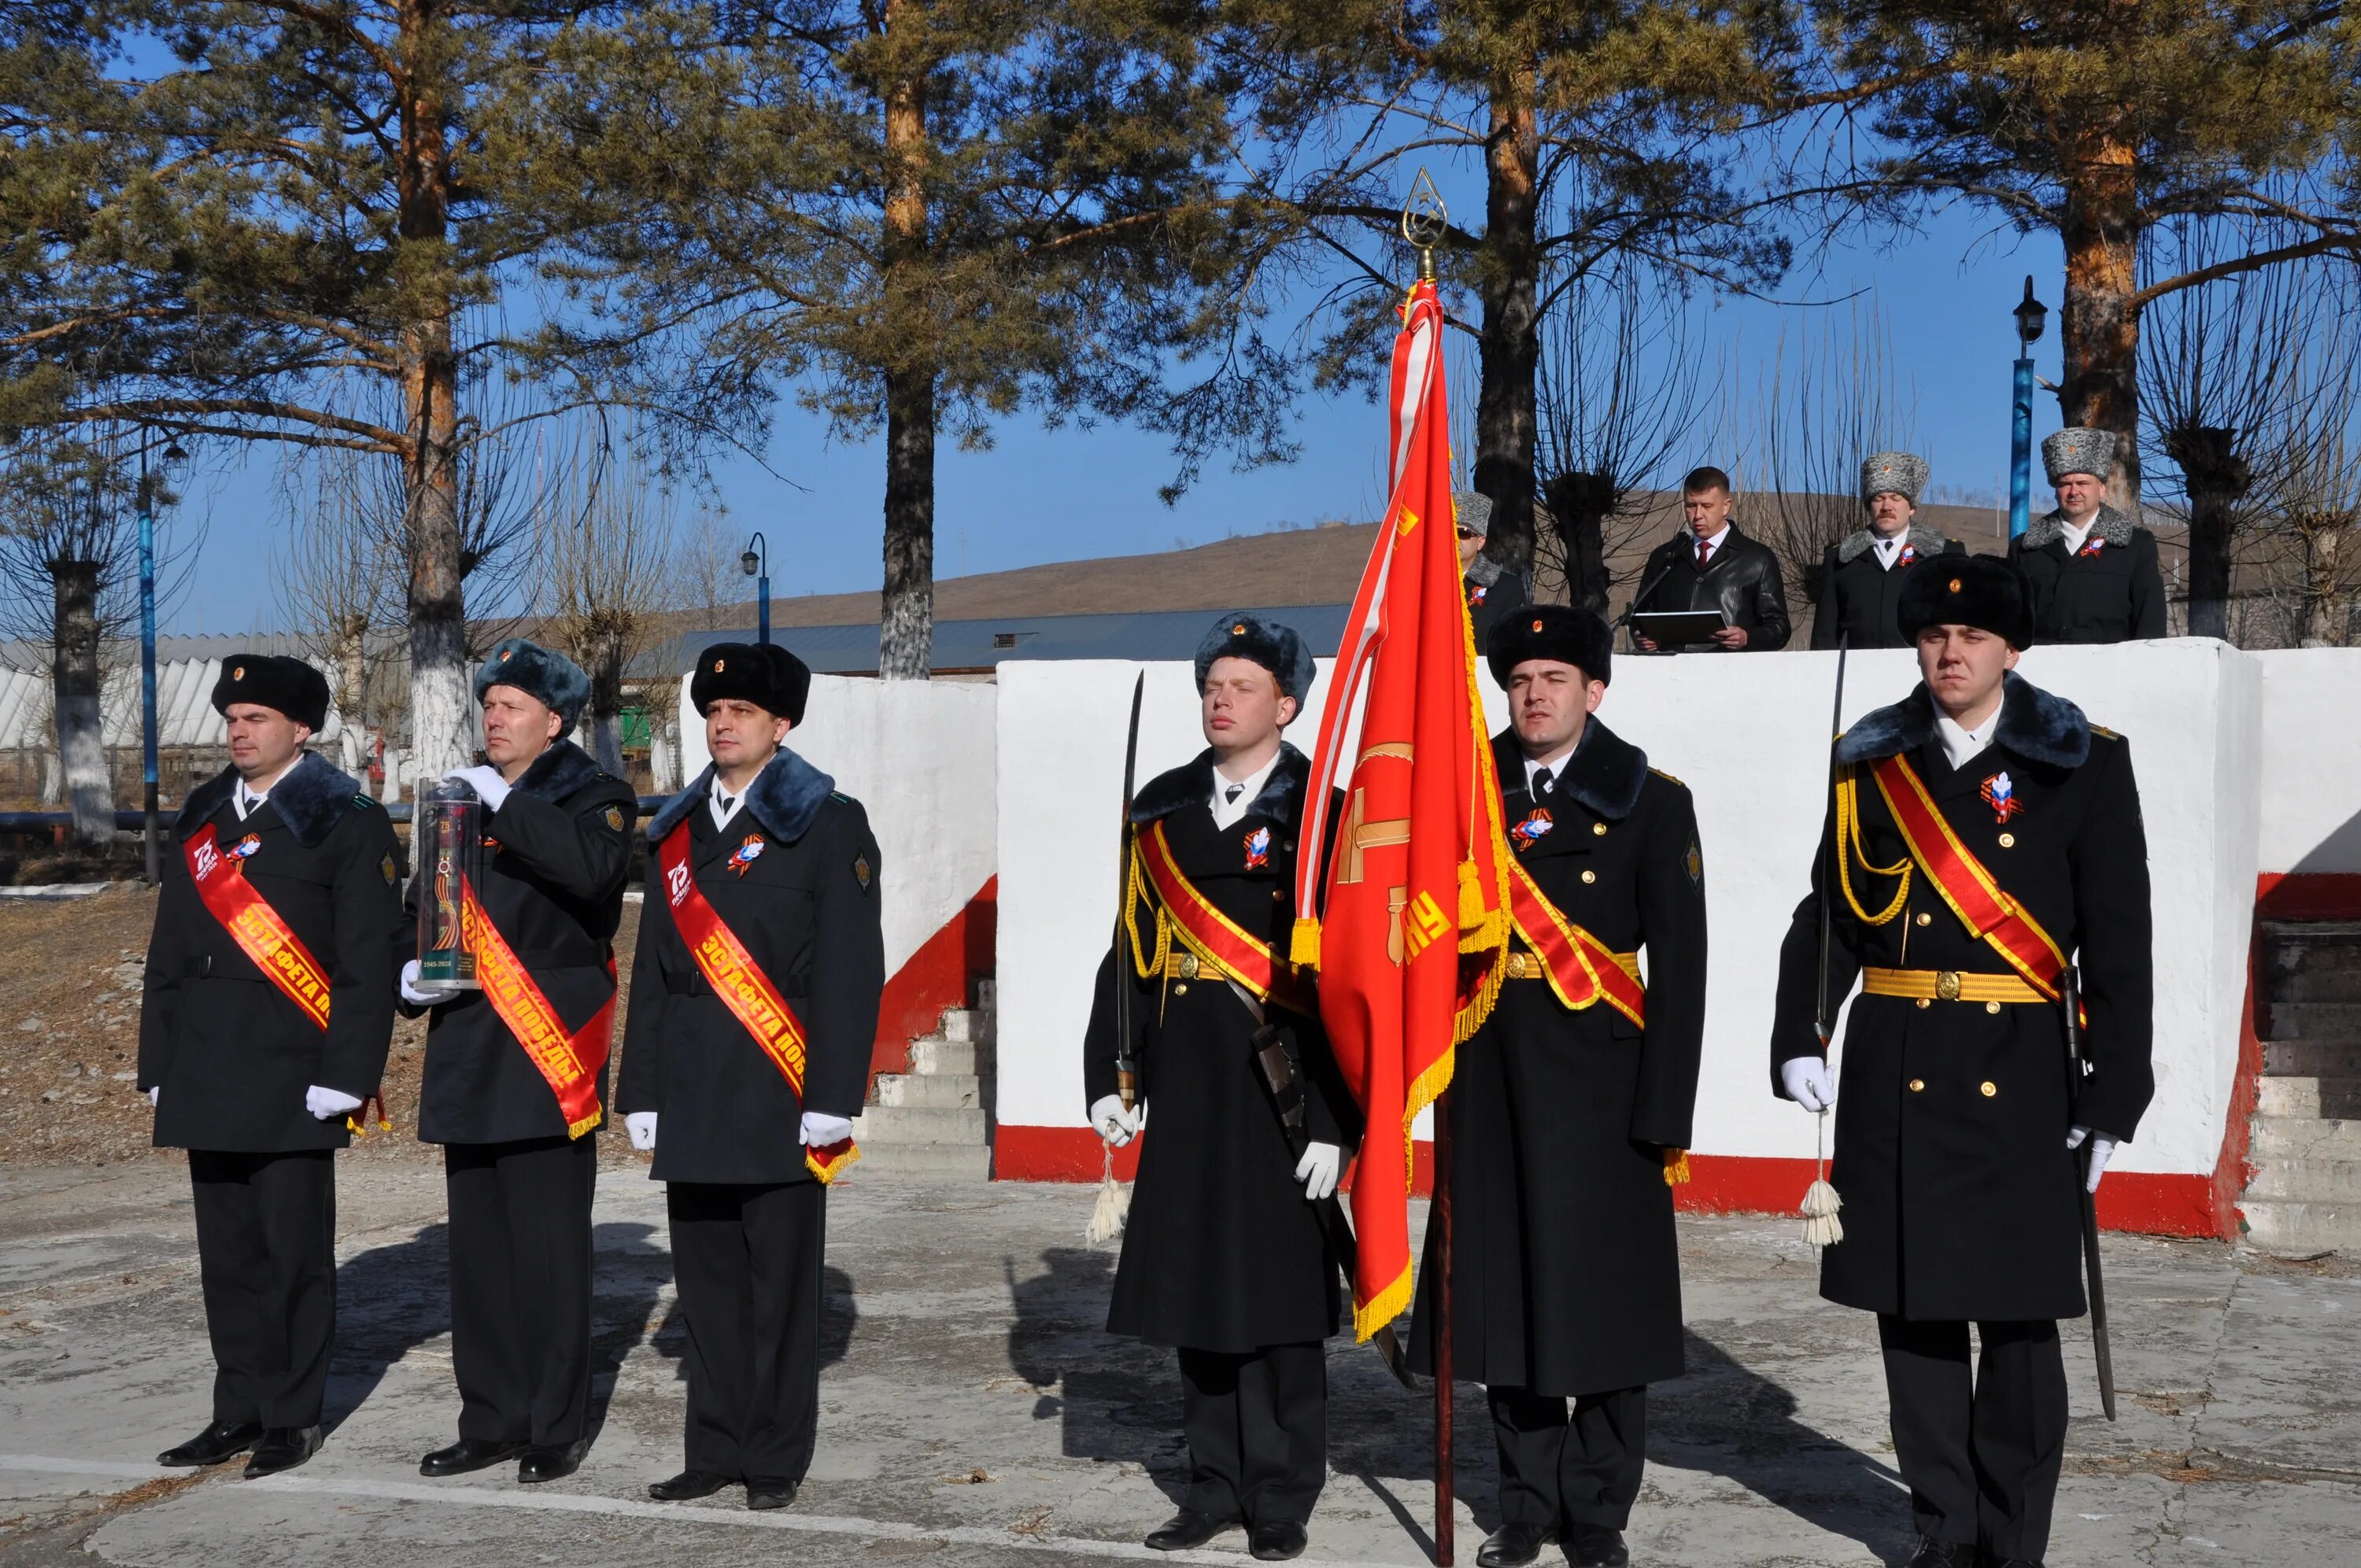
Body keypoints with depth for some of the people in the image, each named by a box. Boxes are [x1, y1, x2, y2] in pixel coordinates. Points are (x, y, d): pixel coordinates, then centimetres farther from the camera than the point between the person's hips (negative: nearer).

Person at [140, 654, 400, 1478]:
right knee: (228, 1251, 10)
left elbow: (368, 960, -8)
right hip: (210, 1080, 6)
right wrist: (159, 1064, 13)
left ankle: (293, 1416, 11)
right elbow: (170, 953, 17)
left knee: (295, 1251, 0)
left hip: (293, 1083, -6)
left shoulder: (348, 822, -4)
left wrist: (345, 1073, -14)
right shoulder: (203, 819, 15)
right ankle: (239, 1411, 20)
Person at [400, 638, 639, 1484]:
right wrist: (412, 976, 2)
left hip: (549, 1064, -6)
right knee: (477, 1251, 10)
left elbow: (593, 864, -25)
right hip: (470, 1066, 6)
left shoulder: (593, 796, -1)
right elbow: (420, 913, 22)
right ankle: (492, 1421, 20)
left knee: (550, 1252, -3)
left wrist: (505, 801, -22)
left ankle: (556, 1429, 7)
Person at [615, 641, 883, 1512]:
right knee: (706, 1278, 9)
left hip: (778, 1099, -5)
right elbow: (653, 971, 16)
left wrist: (833, 1097, -13)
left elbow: (850, 970, -8)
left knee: (782, 1280, 1)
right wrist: (642, 1092, 11)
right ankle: (716, 1449, 19)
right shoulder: (678, 830, 15)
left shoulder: (827, 824, -2)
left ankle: (776, 1459, 11)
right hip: (694, 1100, 5)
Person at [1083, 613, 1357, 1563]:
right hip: (1184, 1092, 5)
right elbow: (1132, 950, 12)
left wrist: (1334, 1119, -13)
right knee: (1193, 1287, 10)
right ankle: (1216, 1486, 22)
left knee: (1278, 1295, 3)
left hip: (1281, 1090, -5)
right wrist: (1108, 1076, 6)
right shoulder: (1164, 807, 10)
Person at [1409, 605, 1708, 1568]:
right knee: (1506, 1293, 9)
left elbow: (1680, 964, -5)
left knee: (1602, 1298, 3)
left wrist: (1664, 1114, -9)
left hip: (1598, 1082, -3)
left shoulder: (1649, 800, -1)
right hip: (1492, 1081, 3)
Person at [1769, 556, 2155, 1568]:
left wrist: (2116, 1092, -7)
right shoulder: (1873, 763, 8)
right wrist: (1797, 1042, -4)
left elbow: (2120, 942, -2)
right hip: (1894, 1072, 2)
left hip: (2019, 1077, -2)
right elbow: (1828, 914, 8)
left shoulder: (2084, 766, 0)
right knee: (1912, 1307, 7)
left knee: (2018, 1316, 3)